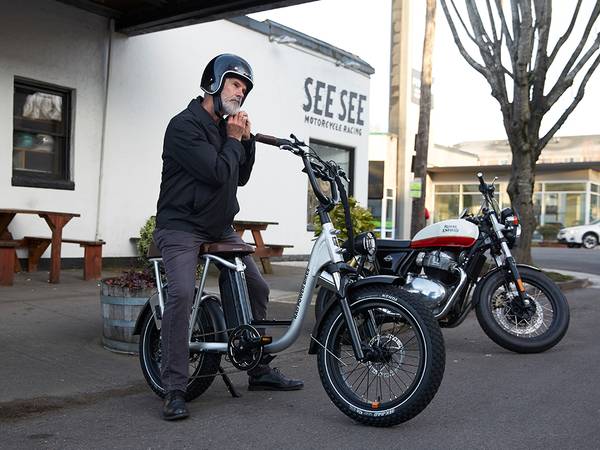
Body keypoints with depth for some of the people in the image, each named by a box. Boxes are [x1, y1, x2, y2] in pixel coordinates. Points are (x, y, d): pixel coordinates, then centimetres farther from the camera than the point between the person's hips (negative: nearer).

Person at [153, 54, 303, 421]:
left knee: (257, 289, 7)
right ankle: (175, 390, -20)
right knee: (182, 294, -28)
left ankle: (260, 370, 21)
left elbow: (240, 178, 14)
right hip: (181, 226, -8)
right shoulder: (185, 125, -13)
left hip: (220, 227, 9)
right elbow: (218, 174, -22)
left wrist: (247, 140, 2)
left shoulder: (225, 127, 14)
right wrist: (234, 140, -7)